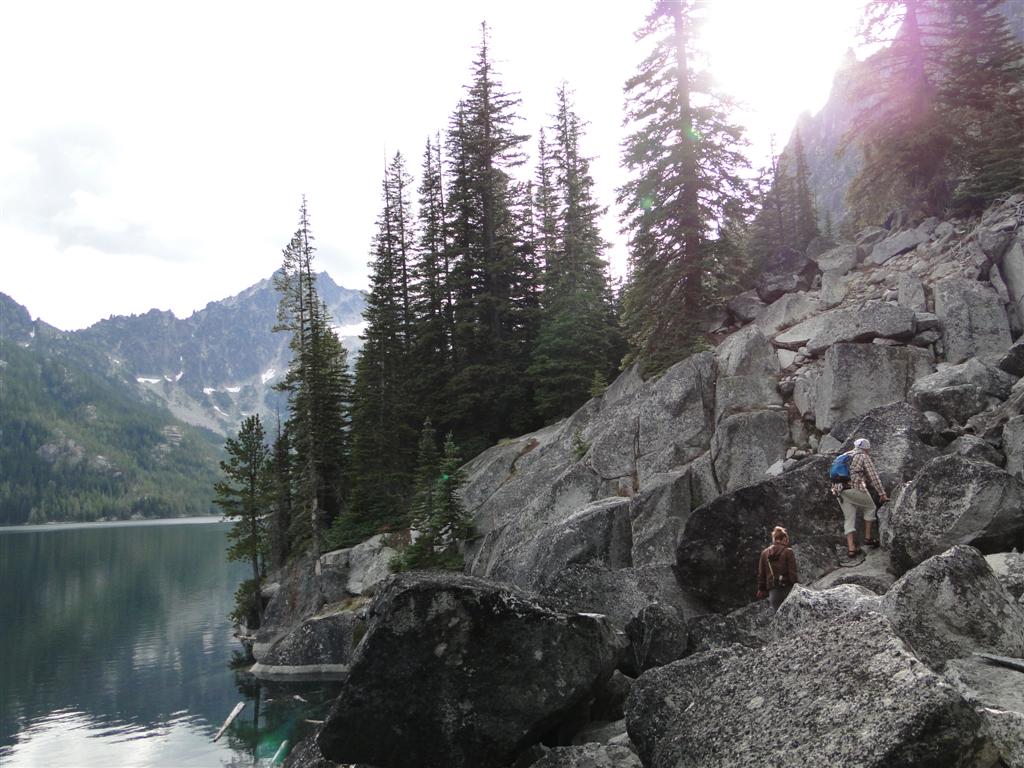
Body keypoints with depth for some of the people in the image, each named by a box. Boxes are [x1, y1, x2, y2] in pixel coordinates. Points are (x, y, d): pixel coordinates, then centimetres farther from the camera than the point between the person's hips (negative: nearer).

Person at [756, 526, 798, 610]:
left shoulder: (764, 553, 9)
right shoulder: (788, 552, -4)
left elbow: (761, 574, 11)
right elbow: (793, 573, -7)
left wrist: (761, 589, 17)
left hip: (773, 591, 4)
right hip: (786, 589, -3)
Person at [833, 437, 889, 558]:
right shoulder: (864, 457, 7)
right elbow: (873, 477, 2)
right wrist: (882, 494, 4)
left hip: (839, 490, 6)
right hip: (854, 488, -6)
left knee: (849, 519, 10)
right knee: (870, 508, 18)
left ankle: (851, 548, 2)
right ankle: (868, 538, 18)